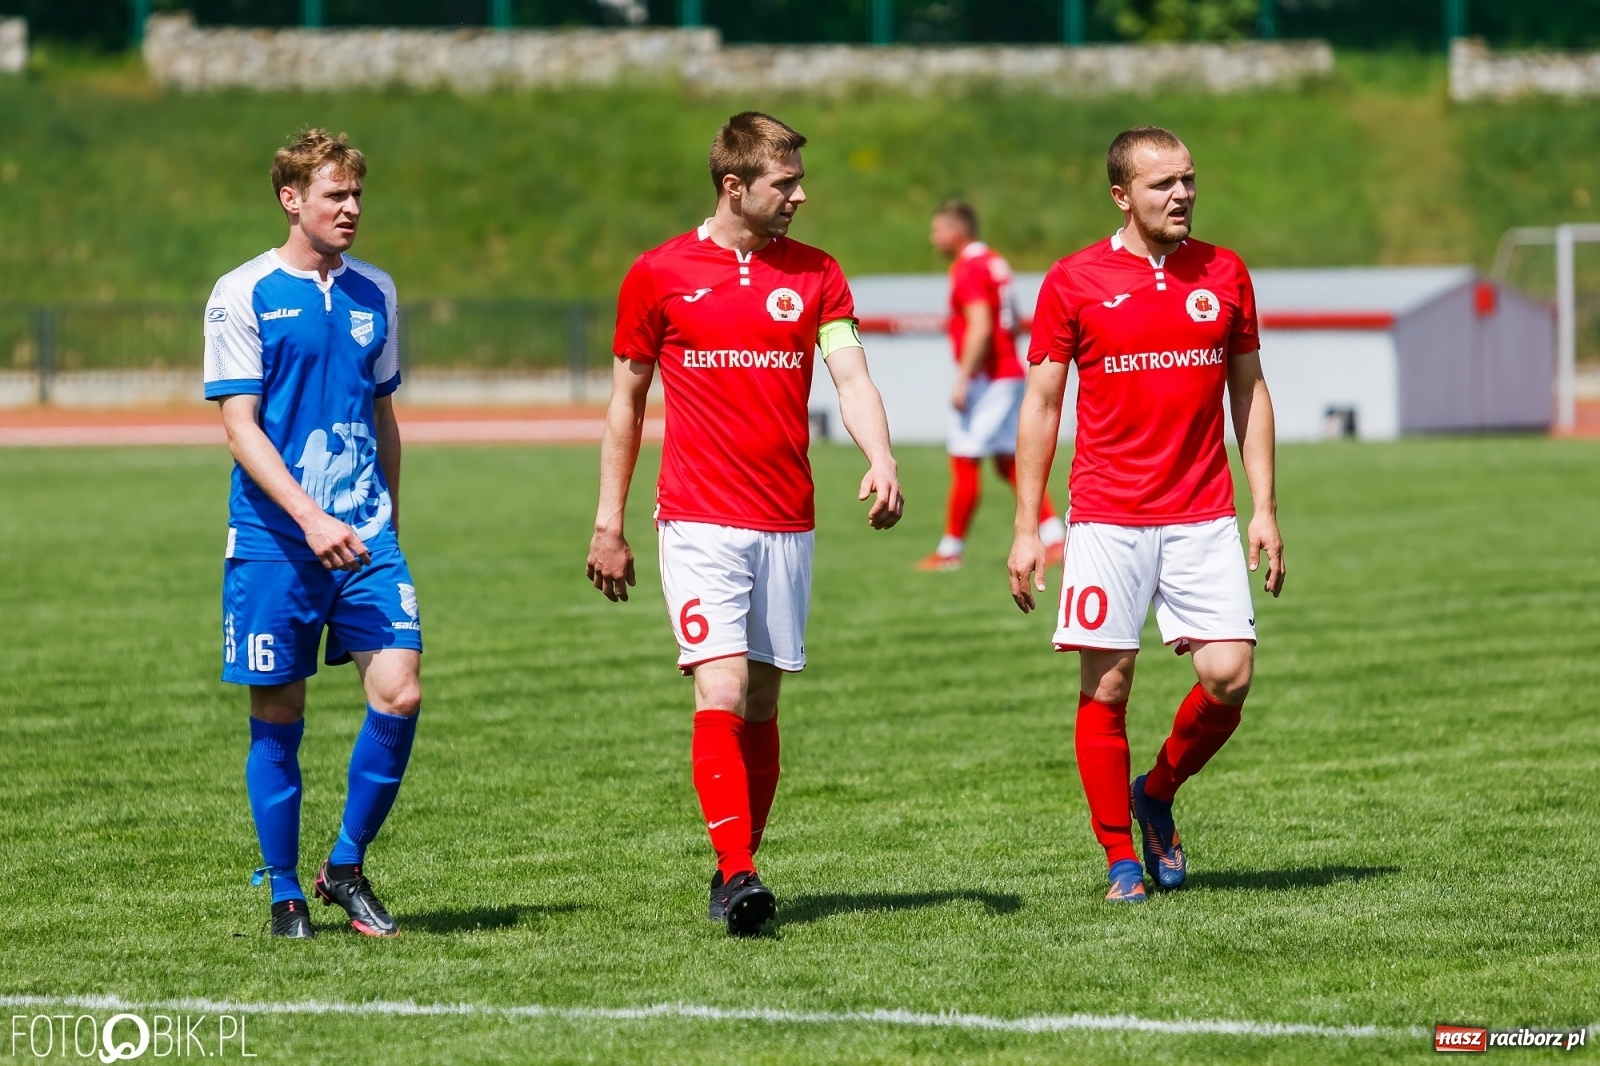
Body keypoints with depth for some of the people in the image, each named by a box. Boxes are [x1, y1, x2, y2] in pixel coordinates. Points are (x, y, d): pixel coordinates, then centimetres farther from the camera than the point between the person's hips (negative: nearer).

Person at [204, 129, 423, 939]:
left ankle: (347, 866, 7)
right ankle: (284, 893, 15)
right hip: (274, 541, -4)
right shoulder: (243, 295, -4)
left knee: (399, 693, -10)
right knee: (278, 716, 2)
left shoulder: (374, 293, 11)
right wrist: (310, 520, -19)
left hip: (367, 537, 4)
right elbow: (239, 424, -9)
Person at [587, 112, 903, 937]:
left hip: (787, 525, 3)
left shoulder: (815, 275, 7)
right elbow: (626, 401, 8)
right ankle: (736, 876, -21)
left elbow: (852, 378, -4)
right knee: (720, 694, -15)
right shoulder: (660, 274, 0)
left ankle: (738, 871, 15)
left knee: (761, 704, 6)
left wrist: (881, 463, -23)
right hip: (700, 521, -3)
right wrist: (608, 523, 6)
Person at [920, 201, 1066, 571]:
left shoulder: (969, 269, -14)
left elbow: (980, 329, -23)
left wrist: (963, 381, -22)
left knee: (965, 463, -1)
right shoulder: (995, 262, 15)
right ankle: (1054, 537, 4)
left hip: (985, 380, -10)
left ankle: (951, 549, 5)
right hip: (1011, 372, 10)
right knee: (1011, 463, 10)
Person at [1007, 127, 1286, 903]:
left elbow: (1249, 391, 14)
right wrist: (1026, 528, -2)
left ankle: (1157, 794, 18)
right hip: (1107, 520, -2)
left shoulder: (1224, 274, 7)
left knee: (1229, 674, -8)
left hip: (1203, 518, 2)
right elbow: (1040, 406, 3)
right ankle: (1121, 857, 9)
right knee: (1106, 686, -4)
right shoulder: (1073, 283, -1)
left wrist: (1264, 507, 7)